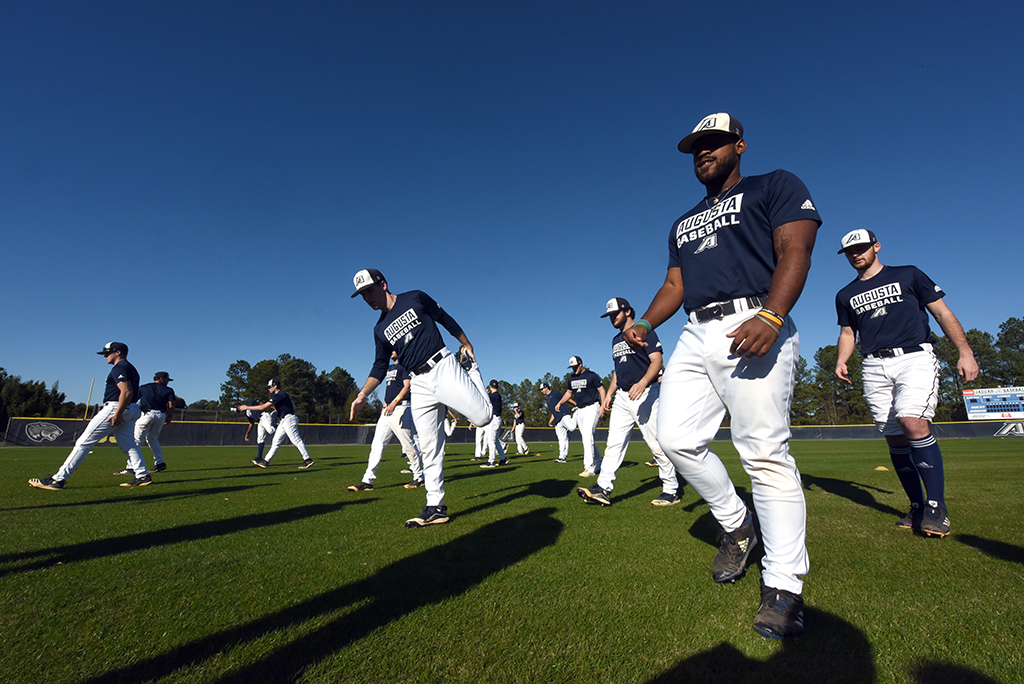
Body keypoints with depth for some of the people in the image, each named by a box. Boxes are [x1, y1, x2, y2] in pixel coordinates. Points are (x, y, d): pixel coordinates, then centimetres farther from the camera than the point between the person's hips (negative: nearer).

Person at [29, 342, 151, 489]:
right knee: (129, 445, 8)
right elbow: (132, 393, 21)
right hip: (132, 410, 10)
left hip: (115, 408, -10)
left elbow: (127, 392, -23)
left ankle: (58, 479, 1)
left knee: (84, 442, -3)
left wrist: (117, 414, -23)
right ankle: (142, 476, -1)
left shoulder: (119, 368, -11)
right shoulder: (131, 368, 21)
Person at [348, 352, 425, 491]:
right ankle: (367, 481, 3)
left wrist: (394, 402, -23)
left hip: (400, 408, -9)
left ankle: (419, 478, 9)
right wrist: (385, 405, 18)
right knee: (377, 444, 3)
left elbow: (407, 386, -15)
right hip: (387, 410, 9)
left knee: (408, 445, -4)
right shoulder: (389, 368, 23)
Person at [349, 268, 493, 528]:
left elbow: (447, 321, 8)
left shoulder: (415, 299, 3)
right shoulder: (380, 330, 14)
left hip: (443, 367, -4)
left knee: (482, 416, -17)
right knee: (429, 448, 1)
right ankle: (435, 508, 11)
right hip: (420, 384, 4)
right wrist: (363, 395, 2)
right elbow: (379, 367, 15)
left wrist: (468, 347, 7)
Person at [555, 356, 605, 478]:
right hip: (580, 410, 7)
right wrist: (559, 403, 10)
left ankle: (590, 469, -17)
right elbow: (569, 392, 24)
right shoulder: (572, 378, 13)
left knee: (587, 437, -17)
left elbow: (601, 390, -7)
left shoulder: (591, 375, -7)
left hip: (592, 408, -7)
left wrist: (602, 406, -18)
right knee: (585, 438, 9)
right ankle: (598, 463, 24)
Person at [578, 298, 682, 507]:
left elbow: (657, 360, -15)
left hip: (646, 395, -7)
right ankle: (603, 488, 0)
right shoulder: (616, 340, 20)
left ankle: (671, 490, 11)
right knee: (613, 443, 1)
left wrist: (642, 383, -31)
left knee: (657, 444, -3)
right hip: (622, 397, 8)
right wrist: (609, 393, 17)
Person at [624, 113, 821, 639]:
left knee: (765, 453, -9)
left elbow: (795, 251, -5)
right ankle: (735, 524, 19)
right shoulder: (683, 224, 29)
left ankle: (784, 585, 4)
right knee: (676, 438, -3)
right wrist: (645, 324, 4)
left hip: (752, 329, -6)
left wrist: (770, 317, -23)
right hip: (696, 337, 7)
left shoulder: (775, 186, 11)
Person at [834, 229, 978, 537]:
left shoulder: (908, 275, 10)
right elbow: (847, 332, 21)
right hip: (875, 367, 4)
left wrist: (965, 352, -4)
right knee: (894, 437, 0)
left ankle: (936, 505, -15)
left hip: (916, 356, -3)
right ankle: (917, 506, 11)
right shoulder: (846, 295, 19)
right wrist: (841, 361, 1)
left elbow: (942, 313, 7)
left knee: (912, 421, -24)